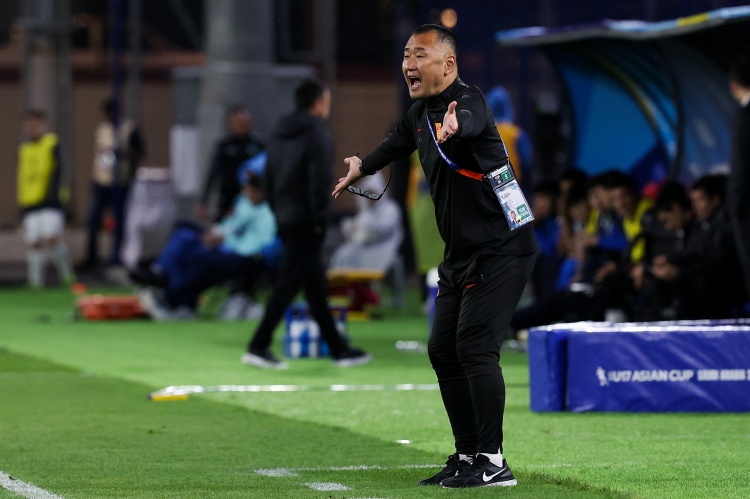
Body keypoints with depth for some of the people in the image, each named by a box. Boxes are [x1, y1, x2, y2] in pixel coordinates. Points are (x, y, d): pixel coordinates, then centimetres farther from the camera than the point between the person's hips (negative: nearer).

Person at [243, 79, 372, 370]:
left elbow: (269, 178, 18)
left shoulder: (279, 133, 15)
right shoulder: (318, 133, -11)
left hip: (285, 217, 9)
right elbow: (320, 181, -18)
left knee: (315, 285, 11)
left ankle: (339, 349, 16)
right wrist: (319, 219, -15)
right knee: (288, 283, -7)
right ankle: (258, 346, -10)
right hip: (305, 220, -9)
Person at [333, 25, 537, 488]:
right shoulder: (419, 115, 10)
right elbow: (398, 142, 33)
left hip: (501, 249, -10)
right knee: (443, 350, 11)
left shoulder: (467, 99, -19)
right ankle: (468, 457, 19)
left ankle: (492, 463, -17)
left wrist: (454, 129, -69)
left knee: (474, 345, -19)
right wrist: (361, 168, 52)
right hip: (460, 255, 10)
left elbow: (468, 122, -45)